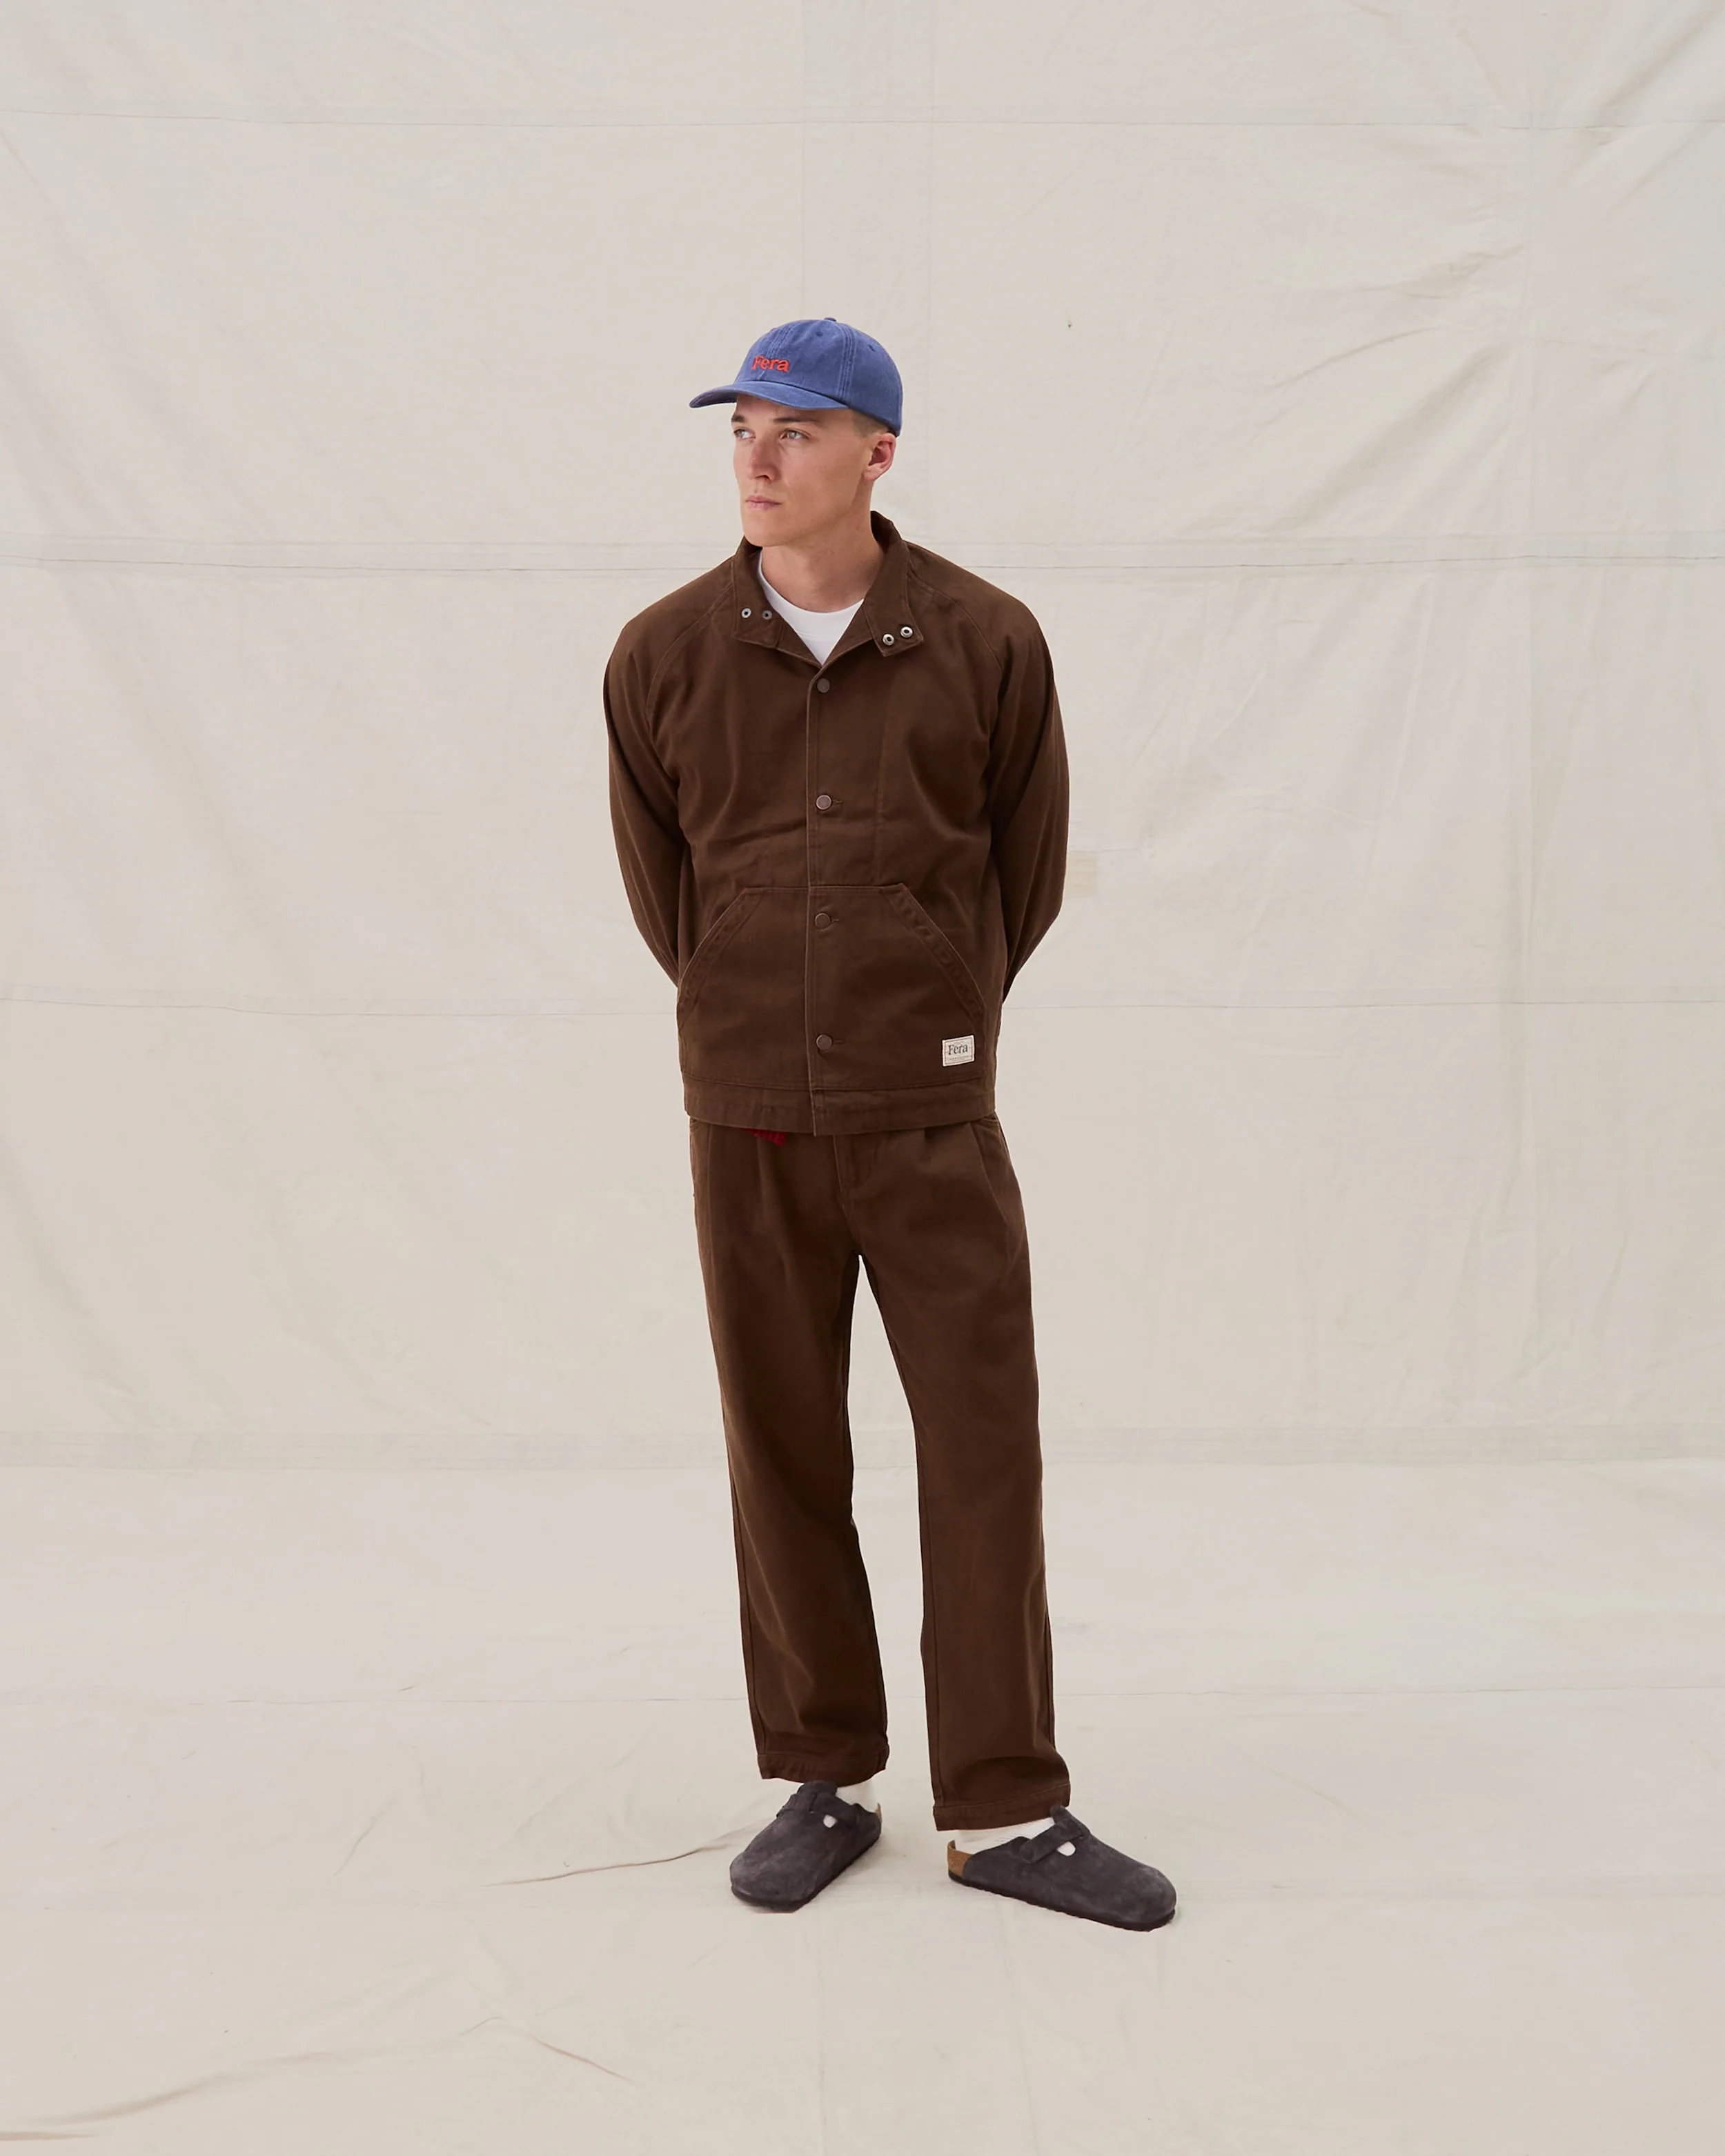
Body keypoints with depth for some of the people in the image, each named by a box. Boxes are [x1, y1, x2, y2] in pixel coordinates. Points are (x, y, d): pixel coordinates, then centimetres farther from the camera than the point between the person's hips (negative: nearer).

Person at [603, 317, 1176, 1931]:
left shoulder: (987, 643, -2)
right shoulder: (663, 656, 1)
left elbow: (1028, 865, 9)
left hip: (932, 1118, -1)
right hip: (748, 1125, 1)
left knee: (984, 1452, 1)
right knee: (782, 1460, 8)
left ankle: (1003, 1809, 14)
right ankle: (823, 1783, 24)